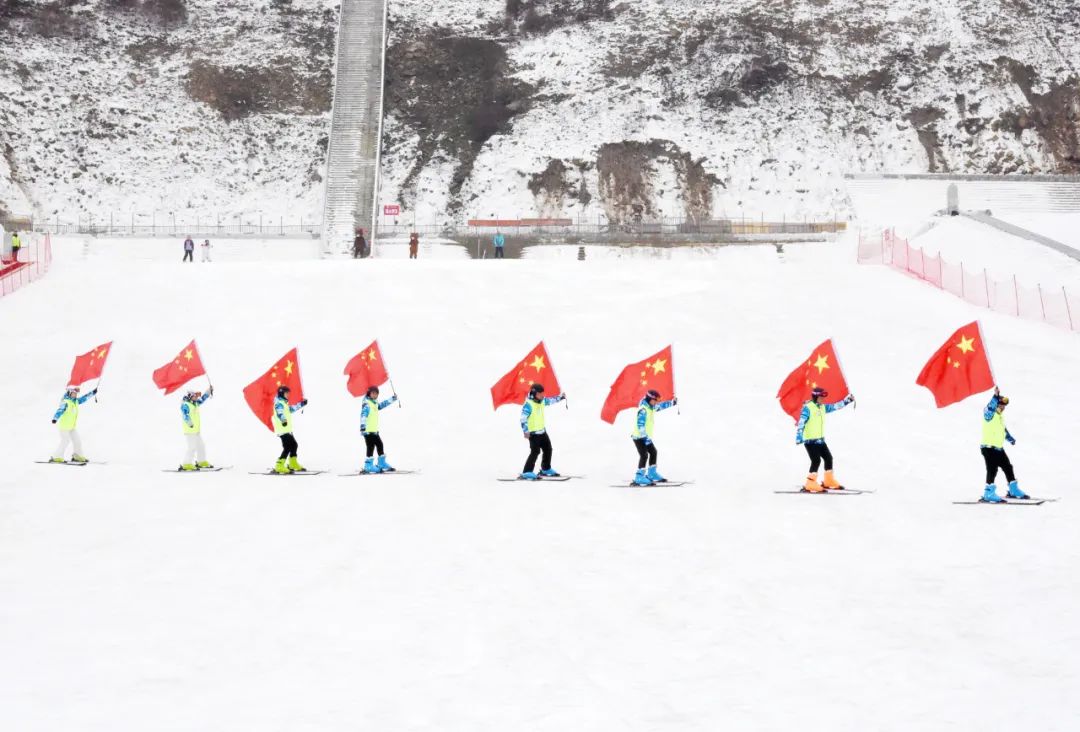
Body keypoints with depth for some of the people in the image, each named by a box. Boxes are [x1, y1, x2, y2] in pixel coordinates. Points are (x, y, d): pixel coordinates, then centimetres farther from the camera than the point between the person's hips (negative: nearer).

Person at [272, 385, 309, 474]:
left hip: (287, 430, 10)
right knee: (288, 447, -17)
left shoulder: (284, 403, 22)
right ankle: (279, 467, -20)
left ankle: (293, 464, 33)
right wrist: (283, 420, -50)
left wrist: (302, 404, 44)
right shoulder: (279, 403, -10)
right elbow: (279, 412, -30)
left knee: (294, 445, 20)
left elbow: (291, 409, 39)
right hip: (283, 430, -10)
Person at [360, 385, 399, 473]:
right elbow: (363, 415, -23)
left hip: (374, 430, 10)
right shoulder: (366, 404, -13)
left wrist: (392, 399, 33)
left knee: (379, 445, 18)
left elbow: (382, 405, 34)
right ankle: (368, 466, -7)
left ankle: (382, 463, 30)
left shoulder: (375, 404, 16)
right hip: (368, 430, -10)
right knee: (371, 447, -10)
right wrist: (362, 426, -34)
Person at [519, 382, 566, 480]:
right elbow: (523, 418, -22)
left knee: (548, 449, 17)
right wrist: (525, 431, -28)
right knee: (535, 451, -15)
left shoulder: (542, 401, 6)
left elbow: (550, 400, 26)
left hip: (542, 431, 9)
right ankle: (527, 472, -13)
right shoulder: (528, 404, -19)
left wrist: (560, 397, 20)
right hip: (533, 433, -9)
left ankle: (546, 469, 35)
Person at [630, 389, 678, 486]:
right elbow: (640, 425, -27)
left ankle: (652, 474, 29)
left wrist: (673, 402, 18)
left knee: (653, 452, 18)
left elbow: (661, 406, 26)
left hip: (646, 436, 10)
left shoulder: (651, 407, 8)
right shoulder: (643, 410, -22)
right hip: (639, 437, -10)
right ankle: (639, 477, -17)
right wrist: (645, 437, -30)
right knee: (644, 455, -16)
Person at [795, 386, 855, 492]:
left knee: (828, 458, 15)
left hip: (820, 440, 9)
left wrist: (848, 399, 10)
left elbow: (836, 406, 19)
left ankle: (829, 482, 29)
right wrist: (799, 437, -28)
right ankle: (810, 484, -13)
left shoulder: (823, 407, 11)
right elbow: (801, 423, -20)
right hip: (810, 440, -9)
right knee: (816, 460, -16)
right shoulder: (807, 408, -14)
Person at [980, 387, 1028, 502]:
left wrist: (1010, 438, 24)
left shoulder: (1000, 416, 18)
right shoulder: (989, 413, -11)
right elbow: (990, 407, -35)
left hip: (999, 448, 10)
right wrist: (996, 396, -47)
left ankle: (1013, 490, 31)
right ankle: (989, 494, -17)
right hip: (988, 447, -10)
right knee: (992, 469, -17)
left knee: (1008, 467, 17)